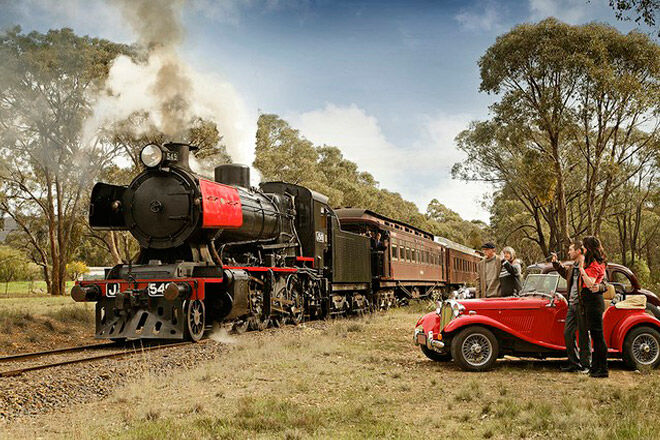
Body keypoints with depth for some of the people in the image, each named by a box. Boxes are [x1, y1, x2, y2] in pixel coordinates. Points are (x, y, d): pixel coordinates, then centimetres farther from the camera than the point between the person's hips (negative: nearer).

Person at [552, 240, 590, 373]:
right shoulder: (572, 267, 14)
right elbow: (564, 273, 36)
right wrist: (556, 263, 25)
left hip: (582, 306, -8)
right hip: (572, 305, 8)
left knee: (583, 335, 2)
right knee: (567, 333, 10)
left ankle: (585, 365, 13)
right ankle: (573, 363, 21)